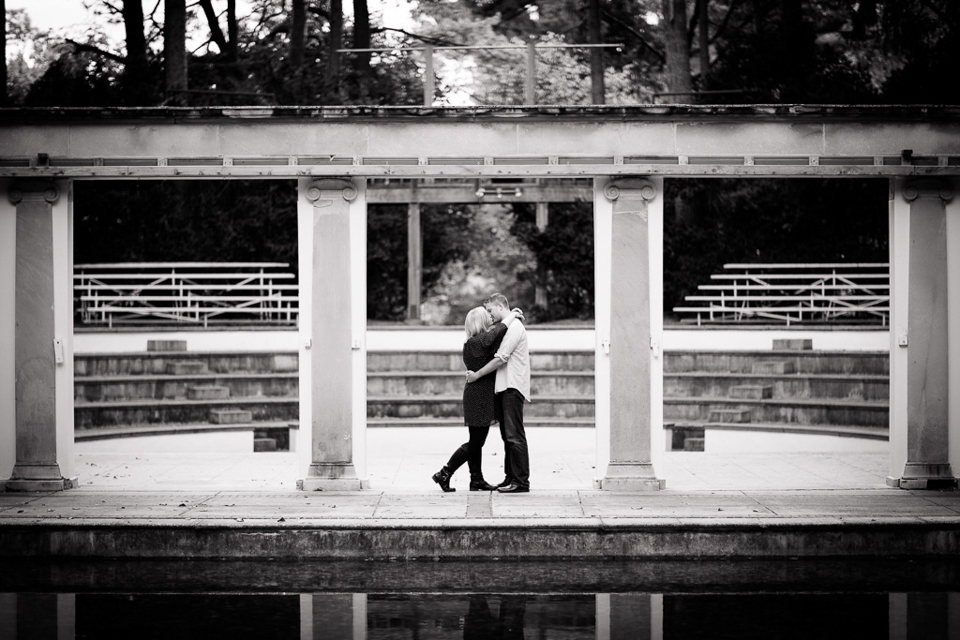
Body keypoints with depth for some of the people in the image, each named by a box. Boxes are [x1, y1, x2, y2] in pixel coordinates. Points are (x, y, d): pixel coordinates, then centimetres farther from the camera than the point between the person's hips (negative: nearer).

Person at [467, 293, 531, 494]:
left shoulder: (514, 327, -9)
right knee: (508, 435, 10)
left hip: (512, 388, -10)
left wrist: (477, 375, -9)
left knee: (514, 435, -11)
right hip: (504, 388, 10)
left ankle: (521, 481, -11)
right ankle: (511, 477, 13)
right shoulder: (507, 327, 22)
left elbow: (500, 358, -15)